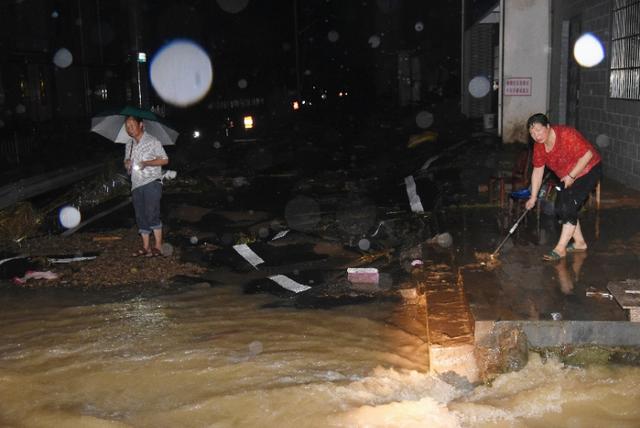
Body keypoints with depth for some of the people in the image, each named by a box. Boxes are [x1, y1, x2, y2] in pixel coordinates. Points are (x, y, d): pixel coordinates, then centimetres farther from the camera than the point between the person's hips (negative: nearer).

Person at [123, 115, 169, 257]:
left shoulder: (152, 141, -1)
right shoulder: (129, 146, 17)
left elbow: (165, 160, -3)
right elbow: (126, 162, 26)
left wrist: (146, 163, -16)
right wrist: (127, 164, 1)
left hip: (151, 182, -6)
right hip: (136, 185, 6)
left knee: (152, 214, -14)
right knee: (140, 216, 6)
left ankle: (158, 246, -8)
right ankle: (146, 247, 12)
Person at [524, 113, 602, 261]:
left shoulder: (567, 135, -30)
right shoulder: (539, 145, -7)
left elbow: (588, 154, -29)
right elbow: (537, 171, 0)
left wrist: (571, 176, -27)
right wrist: (533, 197, 1)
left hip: (588, 170, -8)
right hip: (567, 176, 8)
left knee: (569, 206, -15)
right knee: (560, 208, 5)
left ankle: (560, 249, -10)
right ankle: (579, 242, 20)